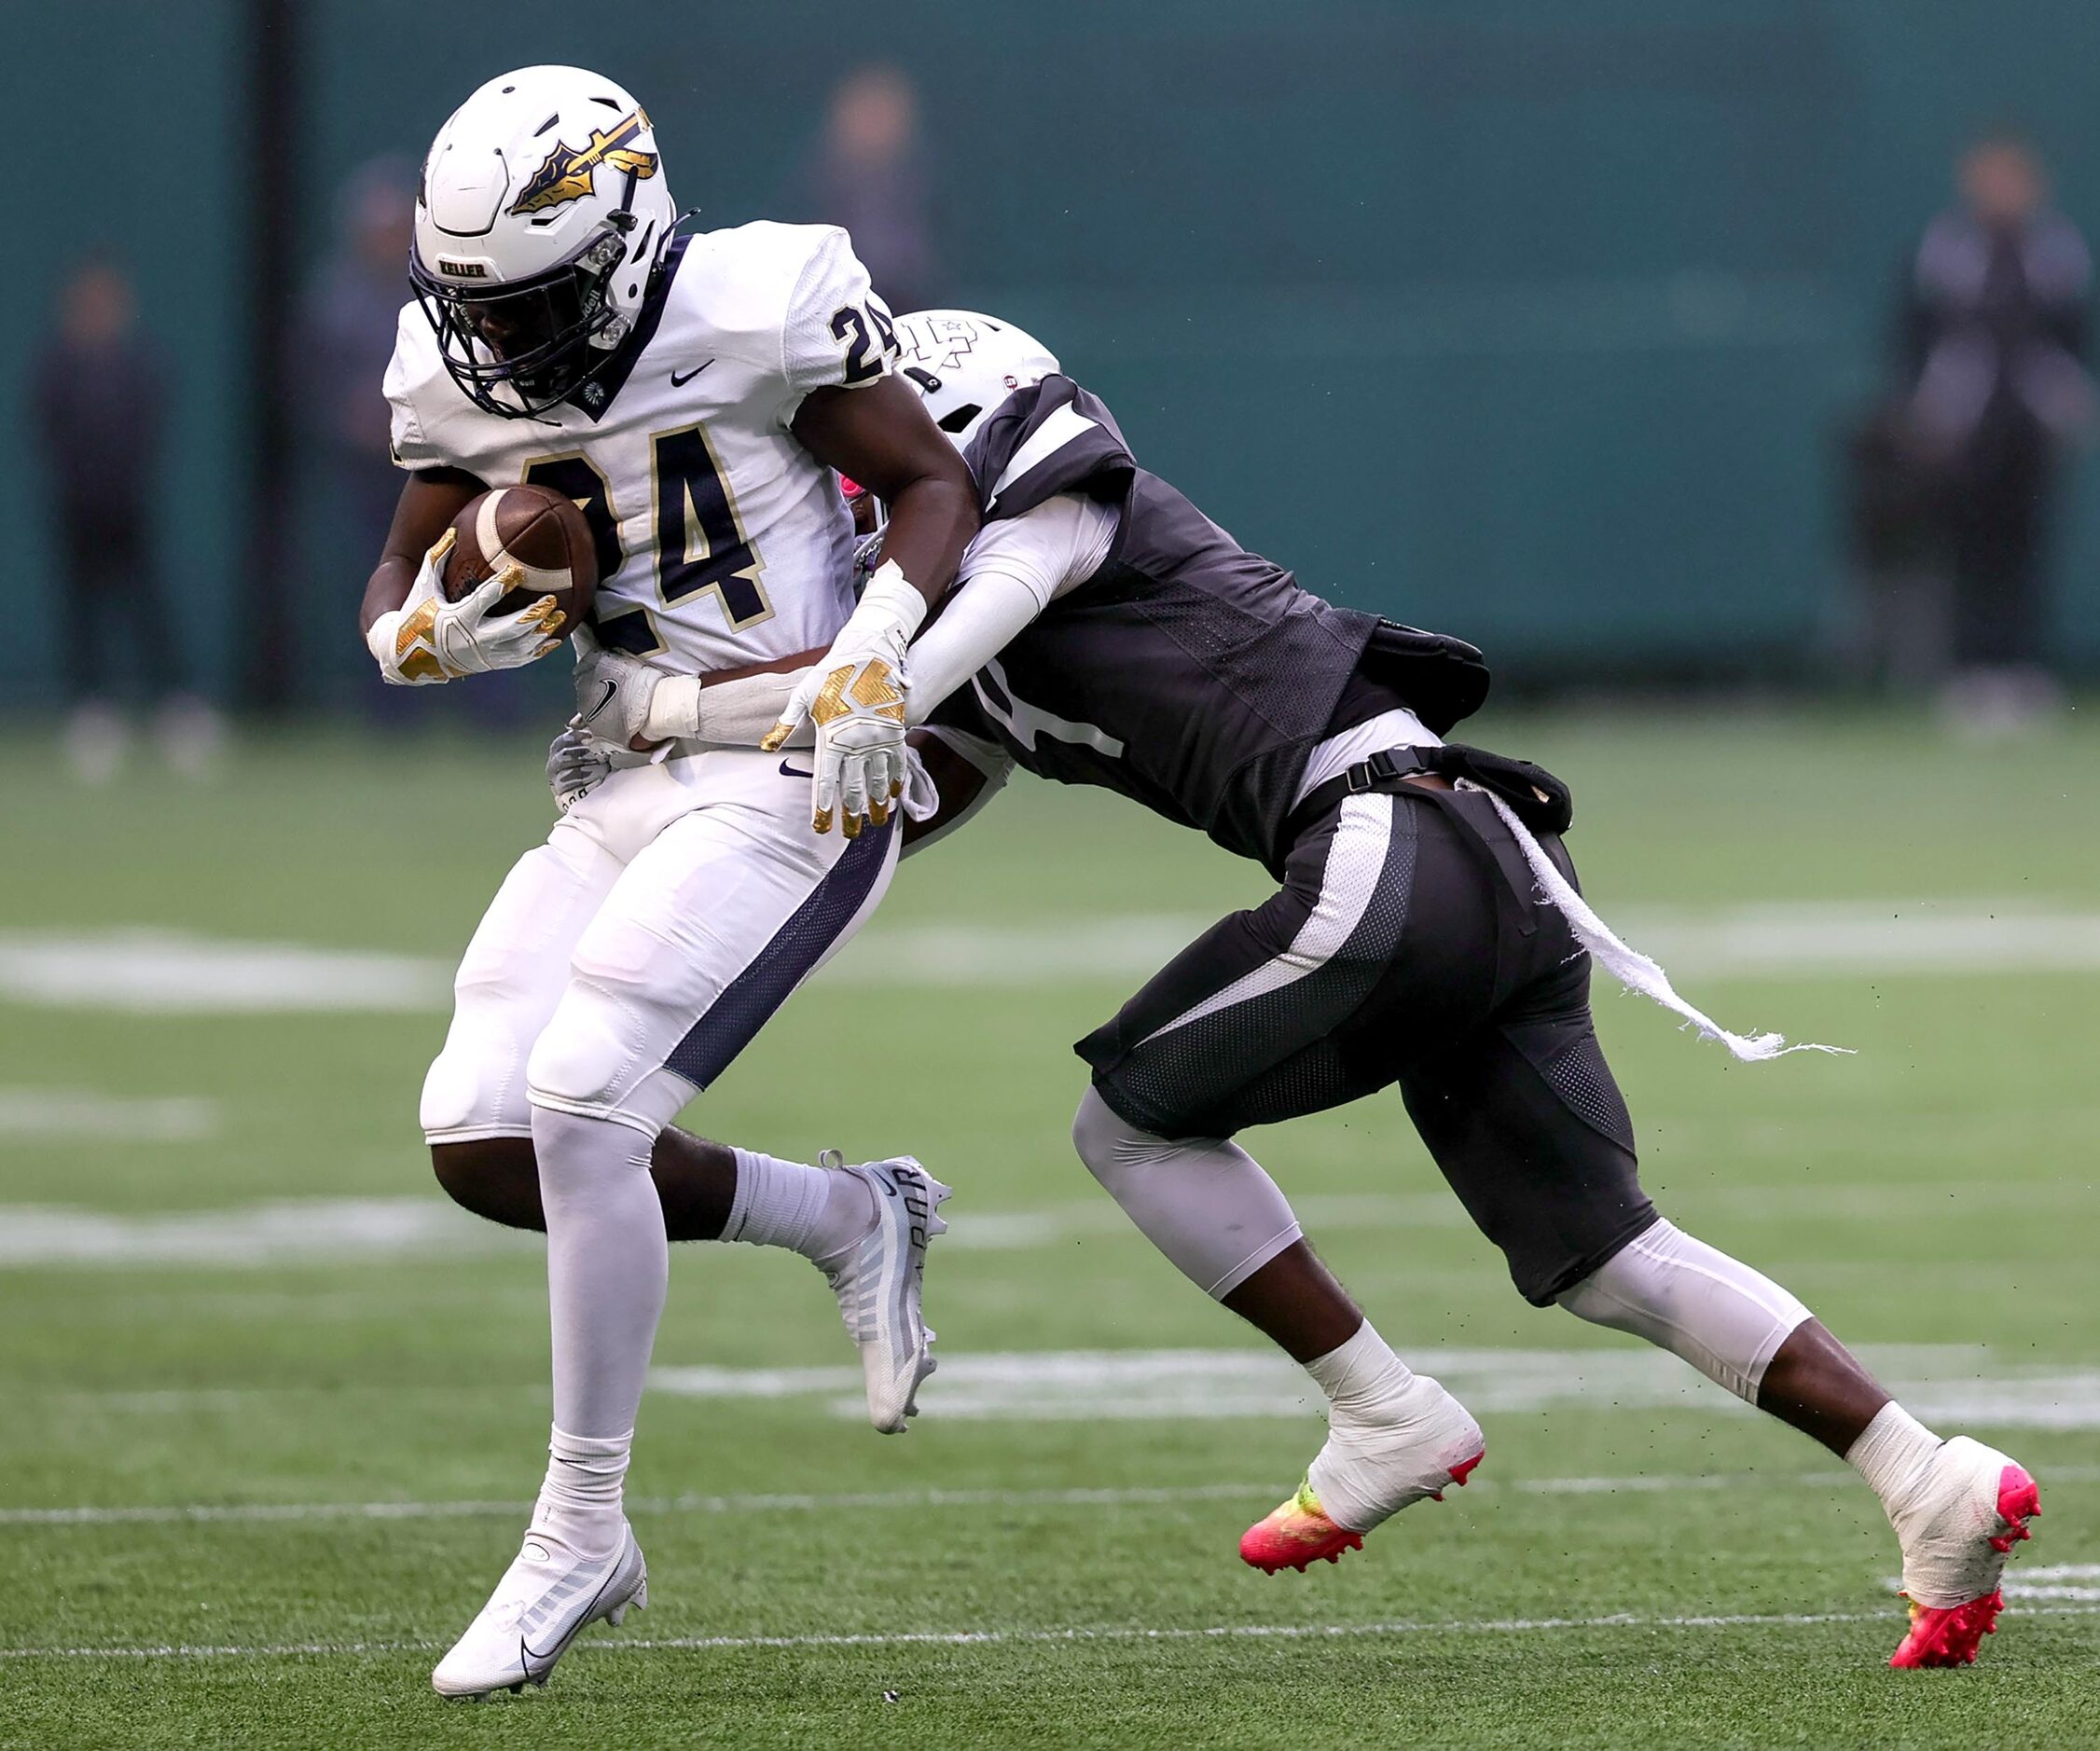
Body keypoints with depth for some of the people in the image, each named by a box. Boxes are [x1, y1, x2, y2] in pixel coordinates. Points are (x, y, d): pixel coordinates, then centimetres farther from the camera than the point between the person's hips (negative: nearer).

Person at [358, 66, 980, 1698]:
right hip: (636, 782, 7)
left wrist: (877, 659, -22)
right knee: (480, 1135, -3)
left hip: (795, 777, -7)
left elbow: (938, 485, -6)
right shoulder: (461, 378, 3)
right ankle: (849, 1215, 19)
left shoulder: (753, 309, -15)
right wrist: (432, 627, -11)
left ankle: (581, 1533, -7)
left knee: (581, 1107, -19)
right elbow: (400, 604, 13)